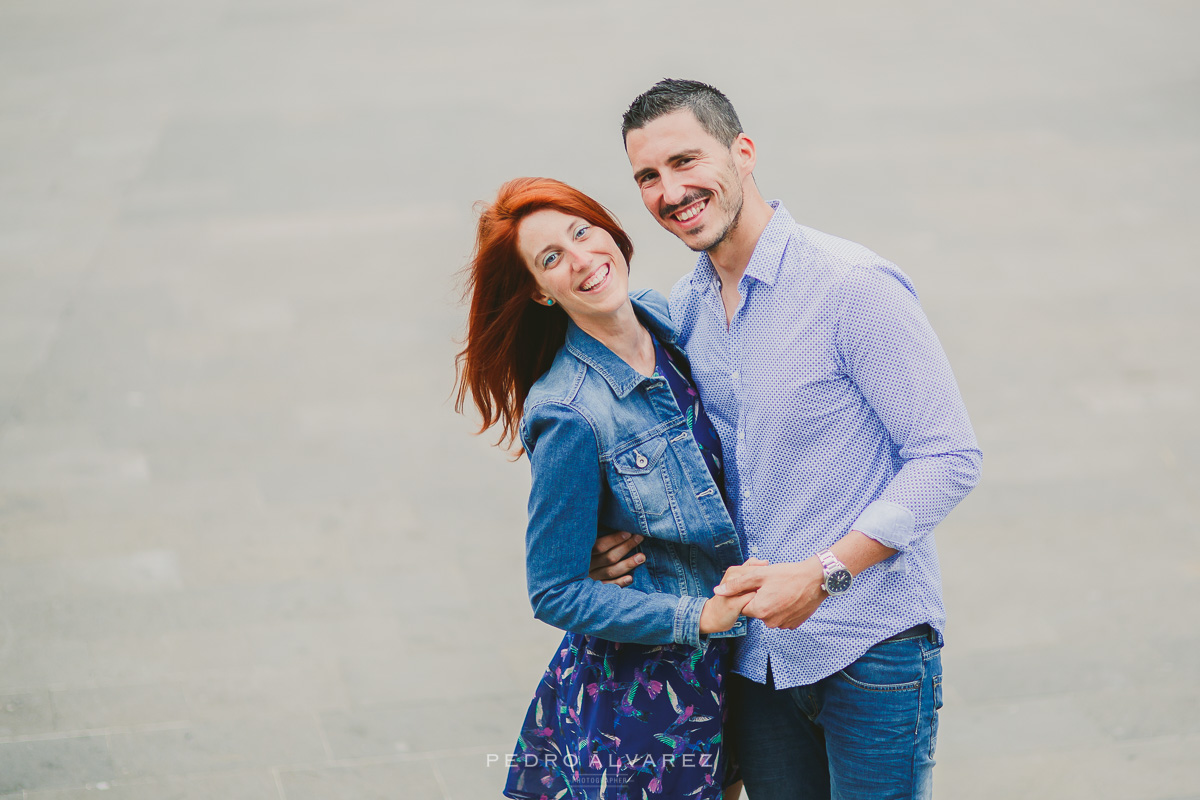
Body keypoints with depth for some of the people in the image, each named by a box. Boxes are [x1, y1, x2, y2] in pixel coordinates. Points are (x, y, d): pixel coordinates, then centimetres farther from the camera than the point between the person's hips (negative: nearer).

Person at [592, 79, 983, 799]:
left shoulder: (853, 286, -15)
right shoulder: (684, 309, 6)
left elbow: (950, 458, -15)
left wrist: (821, 573, -22)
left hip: (872, 652, -6)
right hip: (757, 652, 6)